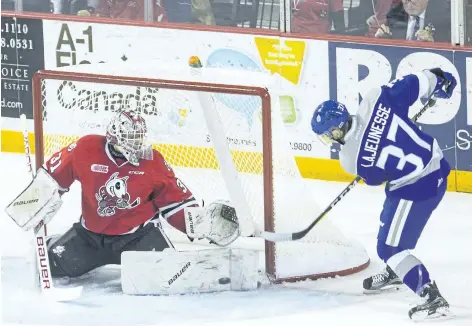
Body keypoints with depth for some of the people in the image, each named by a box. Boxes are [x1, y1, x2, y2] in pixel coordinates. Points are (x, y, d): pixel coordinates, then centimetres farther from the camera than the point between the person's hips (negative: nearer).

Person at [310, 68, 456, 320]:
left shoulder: (351, 159, -20)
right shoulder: (375, 99, -14)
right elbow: (413, 85, -7)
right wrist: (438, 79, 12)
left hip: (416, 188, -9)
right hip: (437, 164, 9)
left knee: (390, 248, 0)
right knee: (390, 222, 30)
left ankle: (432, 298, -4)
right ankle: (396, 273, 53)